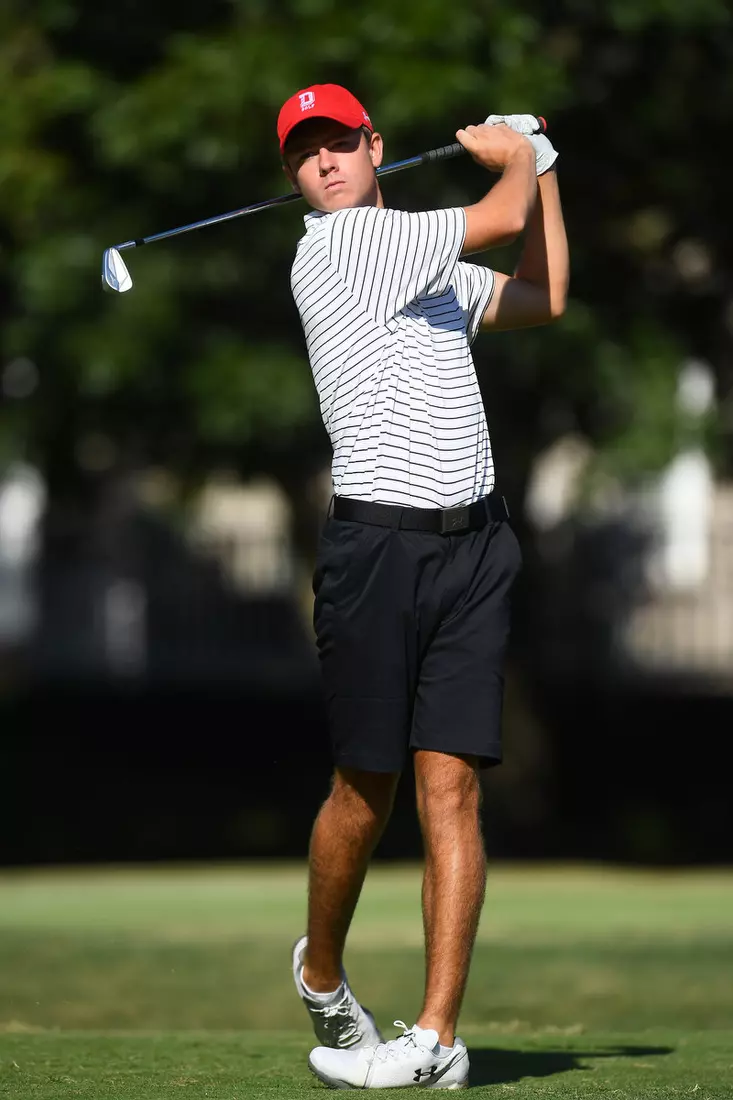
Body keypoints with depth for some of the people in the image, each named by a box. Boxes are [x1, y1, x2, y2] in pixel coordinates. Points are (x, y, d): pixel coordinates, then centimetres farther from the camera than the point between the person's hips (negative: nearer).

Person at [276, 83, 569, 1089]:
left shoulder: (430, 268, 22)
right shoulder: (338, 245, -4)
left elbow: (543, 298, 33)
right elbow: (501, 218, -6)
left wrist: (539, 162, 30)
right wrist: (515, 157, 15)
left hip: (474, 545, 6)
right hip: (378, 544, -6)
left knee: (451, 787, -4)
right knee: (366, 790, 1)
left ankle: (436, 1037, -7)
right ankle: (321, 973, 27)